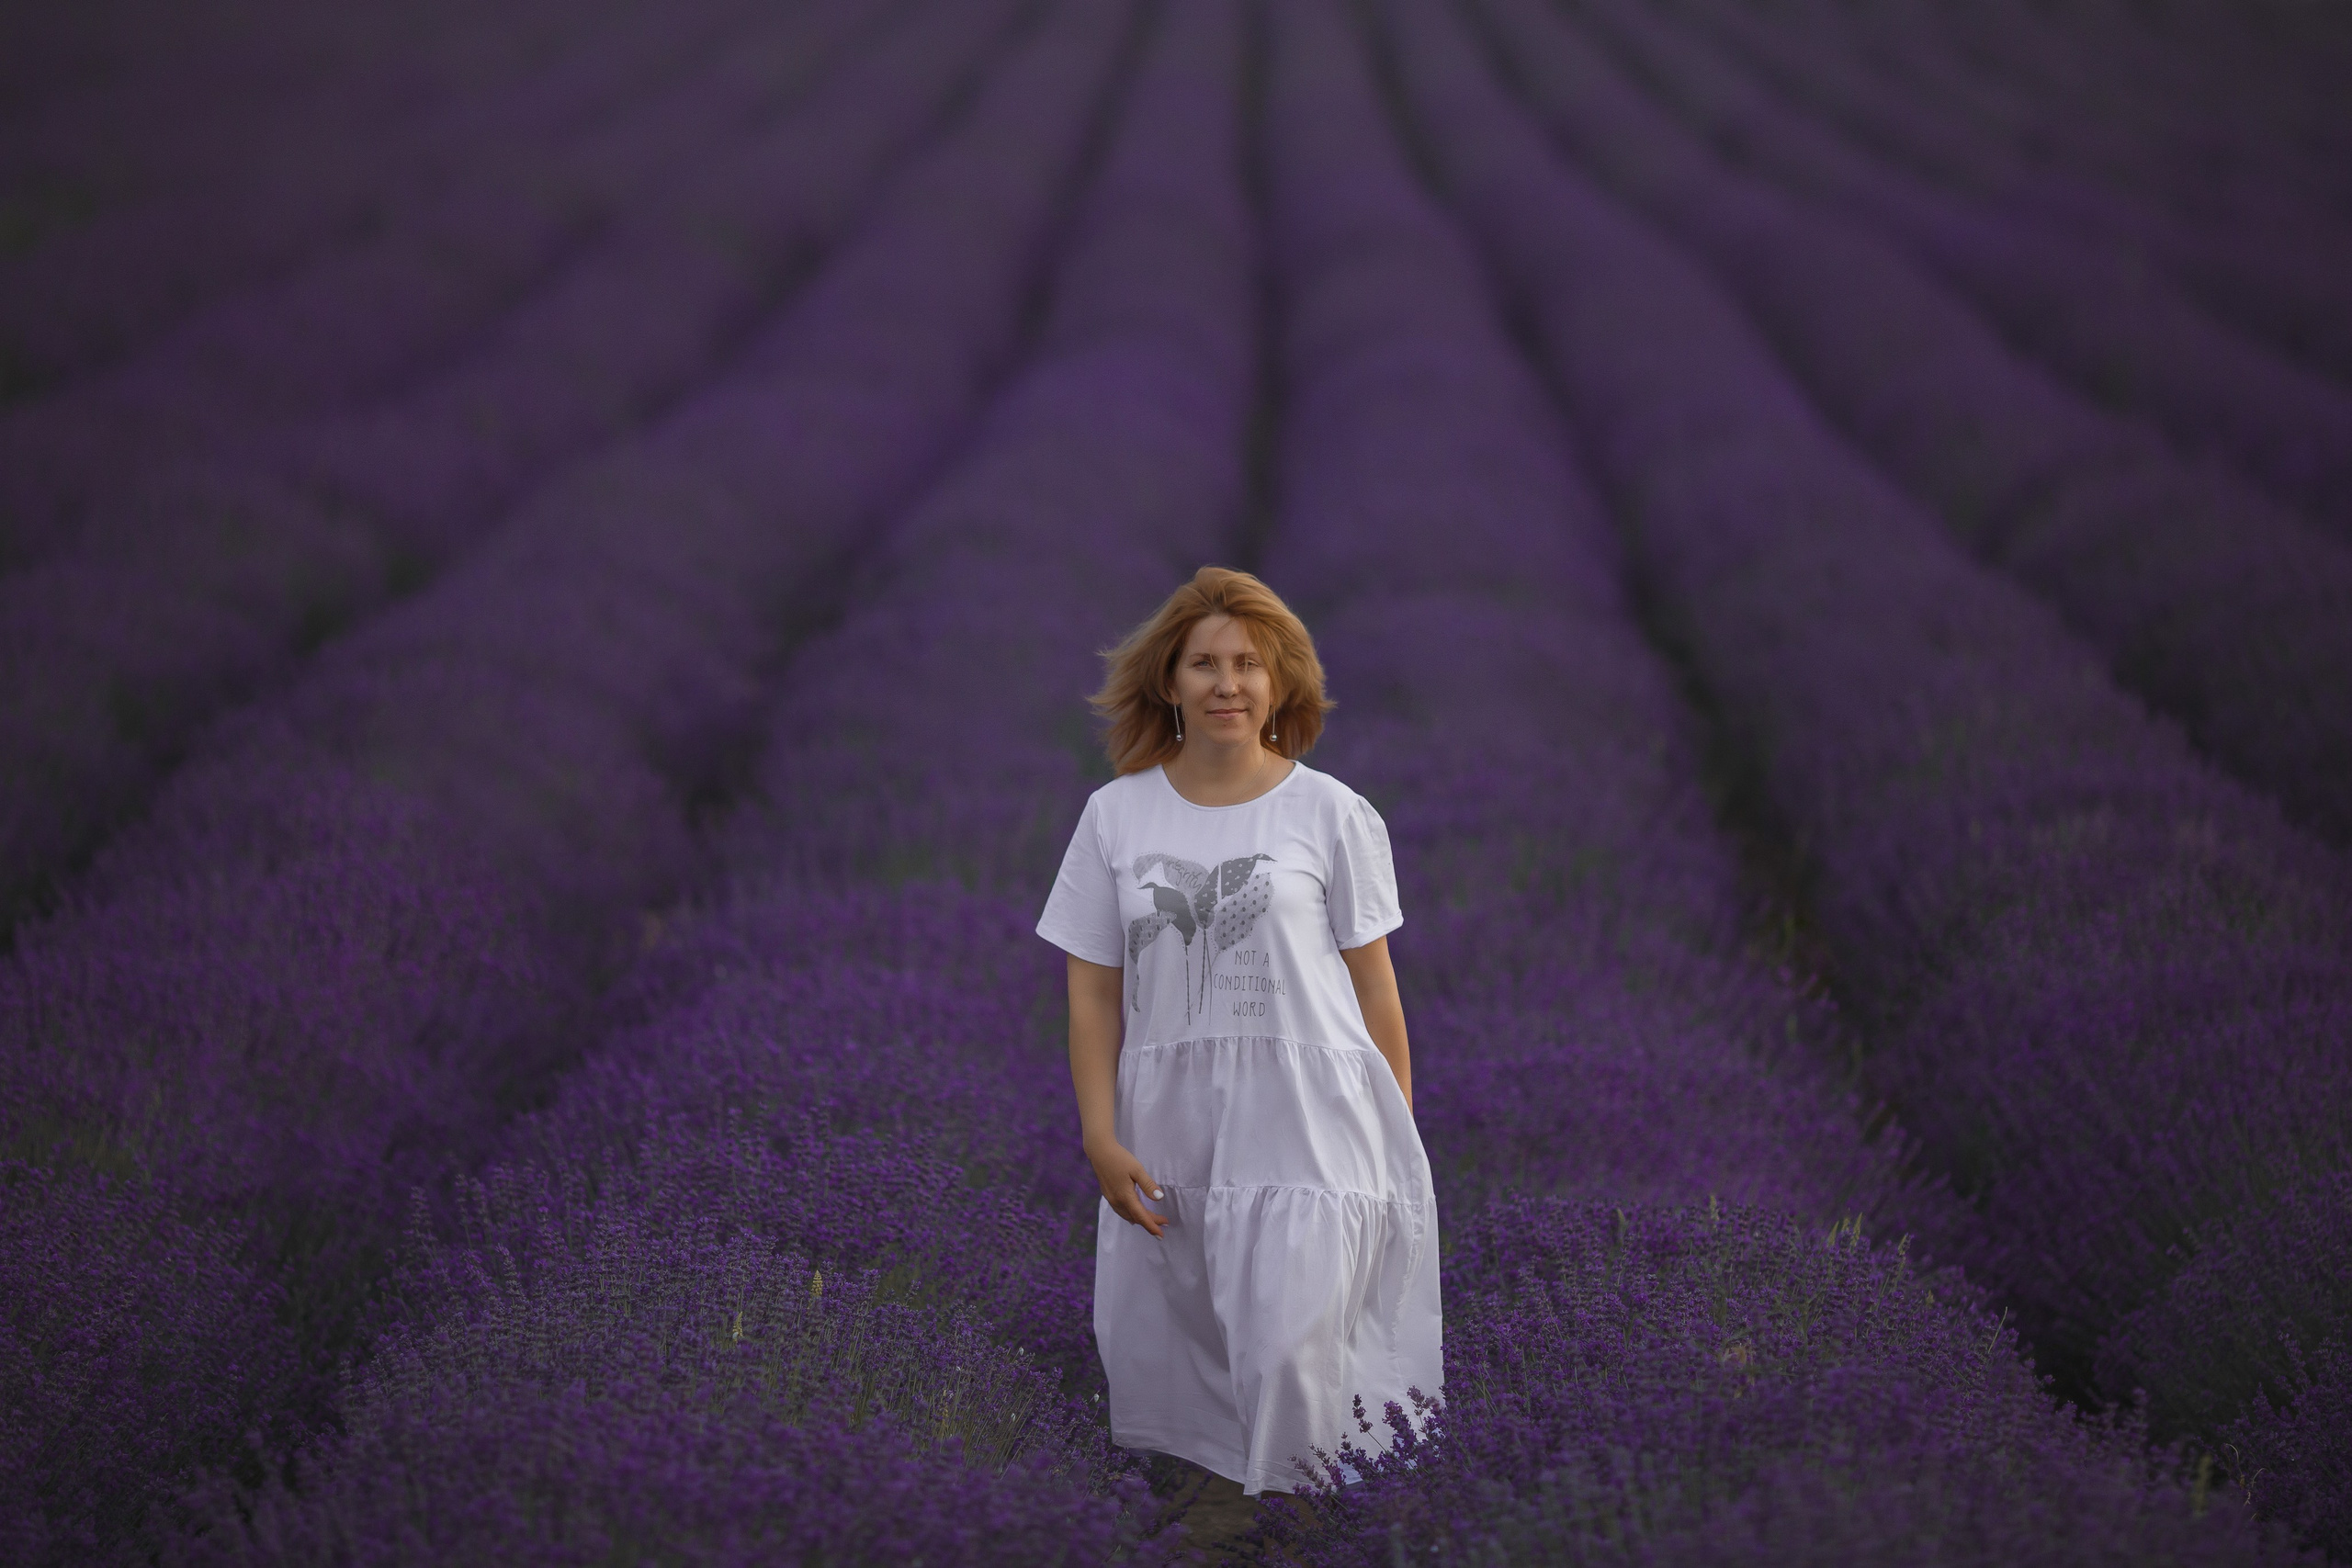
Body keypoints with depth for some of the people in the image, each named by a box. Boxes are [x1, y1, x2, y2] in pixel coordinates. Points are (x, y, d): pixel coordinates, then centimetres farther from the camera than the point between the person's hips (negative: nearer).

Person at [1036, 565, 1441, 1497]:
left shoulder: (1330, 814, 2)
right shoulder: (1116, 816, 7)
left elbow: (1373, 982, 4)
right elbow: (1094, 992, 7)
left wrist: (1399, 1135, 4)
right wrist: (1101, 1139, -1)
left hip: (1306, 1126, -3)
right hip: (1170, 1129, 3)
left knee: (1291, 1356, -15)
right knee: (1157, 1368, 3)